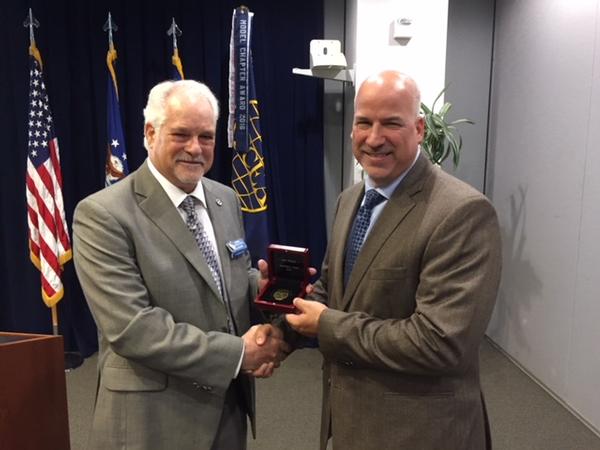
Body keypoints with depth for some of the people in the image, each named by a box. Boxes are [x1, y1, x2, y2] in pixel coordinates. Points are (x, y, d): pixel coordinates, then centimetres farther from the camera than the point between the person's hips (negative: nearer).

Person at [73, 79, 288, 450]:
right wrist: (238, 352, -21)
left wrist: (260, 285, -11)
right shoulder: (103, 215, -16)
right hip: (155, 415, -6)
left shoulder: (226, 199, 4)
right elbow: (131, 327, -22)